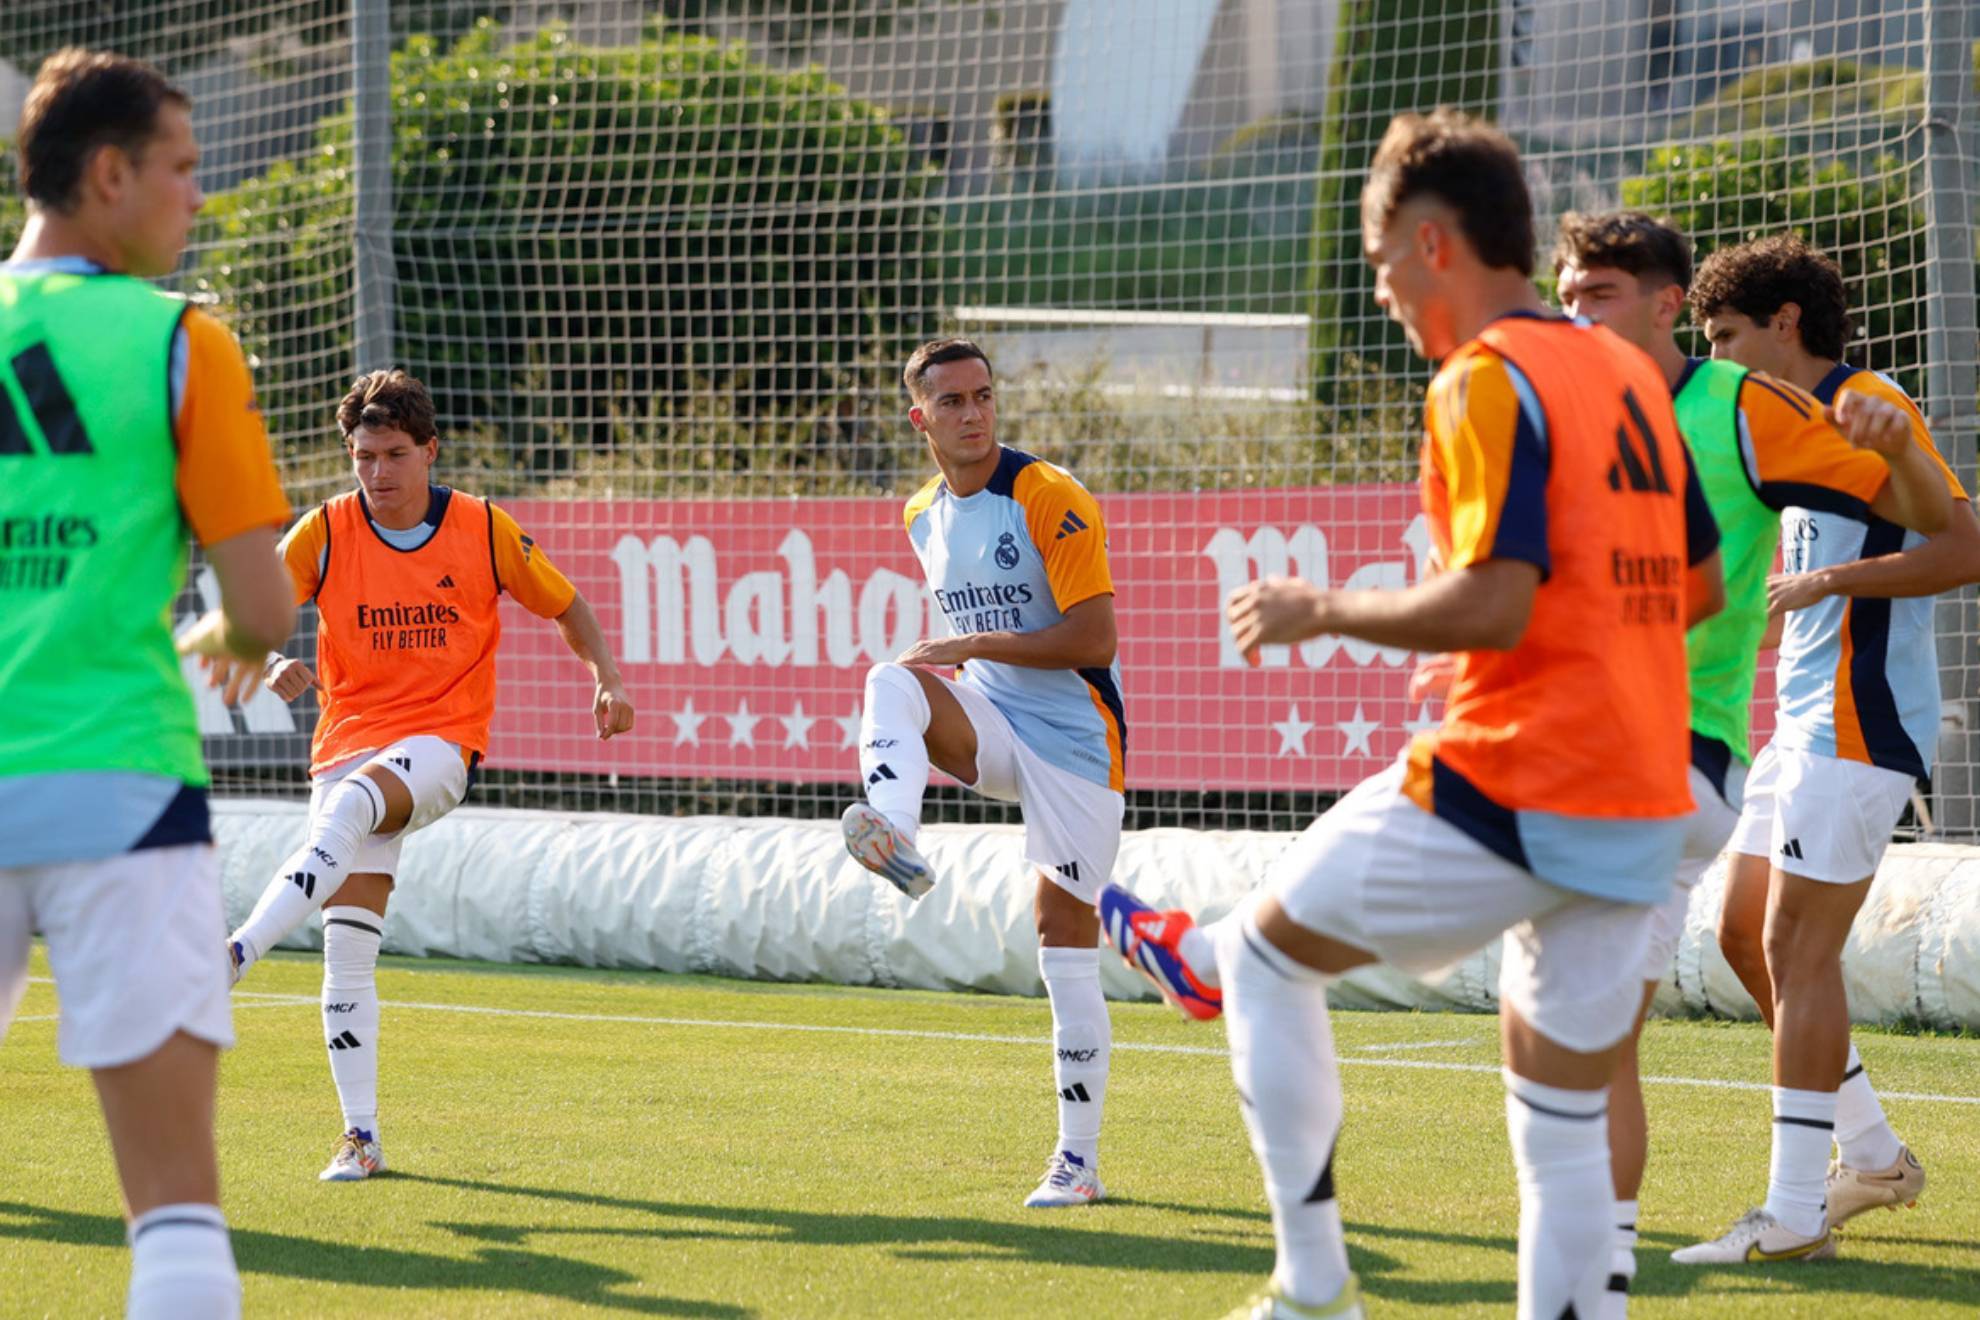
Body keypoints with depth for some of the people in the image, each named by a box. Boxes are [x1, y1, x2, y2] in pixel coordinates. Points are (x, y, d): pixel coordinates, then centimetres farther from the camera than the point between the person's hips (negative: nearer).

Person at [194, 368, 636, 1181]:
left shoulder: (483, 530, 0)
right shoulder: (326, 533, -1)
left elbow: (564, 605, 14)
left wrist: (607, 679, -1)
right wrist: (272, 667, -29)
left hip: (441, 740, -2)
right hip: (351, 739, 2)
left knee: (346, 809, -36)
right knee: (348, 944, -5)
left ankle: (234, 954, -46)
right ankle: (361, 1136, 1)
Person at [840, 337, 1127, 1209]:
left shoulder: (1050, 499, -13)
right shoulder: (924, 516, 9)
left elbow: (1094, 639, -18)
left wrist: (970, 647, -18)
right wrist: (955, 664, 10)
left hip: (1074, 739, -6)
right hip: (991, 723, 6)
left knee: (1065, 941, -4)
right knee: (893, 681, -25)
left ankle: (1078, 1158, 3)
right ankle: (895, 841, -47)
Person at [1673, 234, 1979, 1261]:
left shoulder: (1866, 409, -11)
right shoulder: (1802, 429, 19)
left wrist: (1828, 580, -20)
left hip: (1858, 725, -10)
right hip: (1806, 721, 10)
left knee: (1797, 948, -10)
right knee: (1745, 936, 11)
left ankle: (1793, 1211, -9)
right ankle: (1872, 1155, 19)